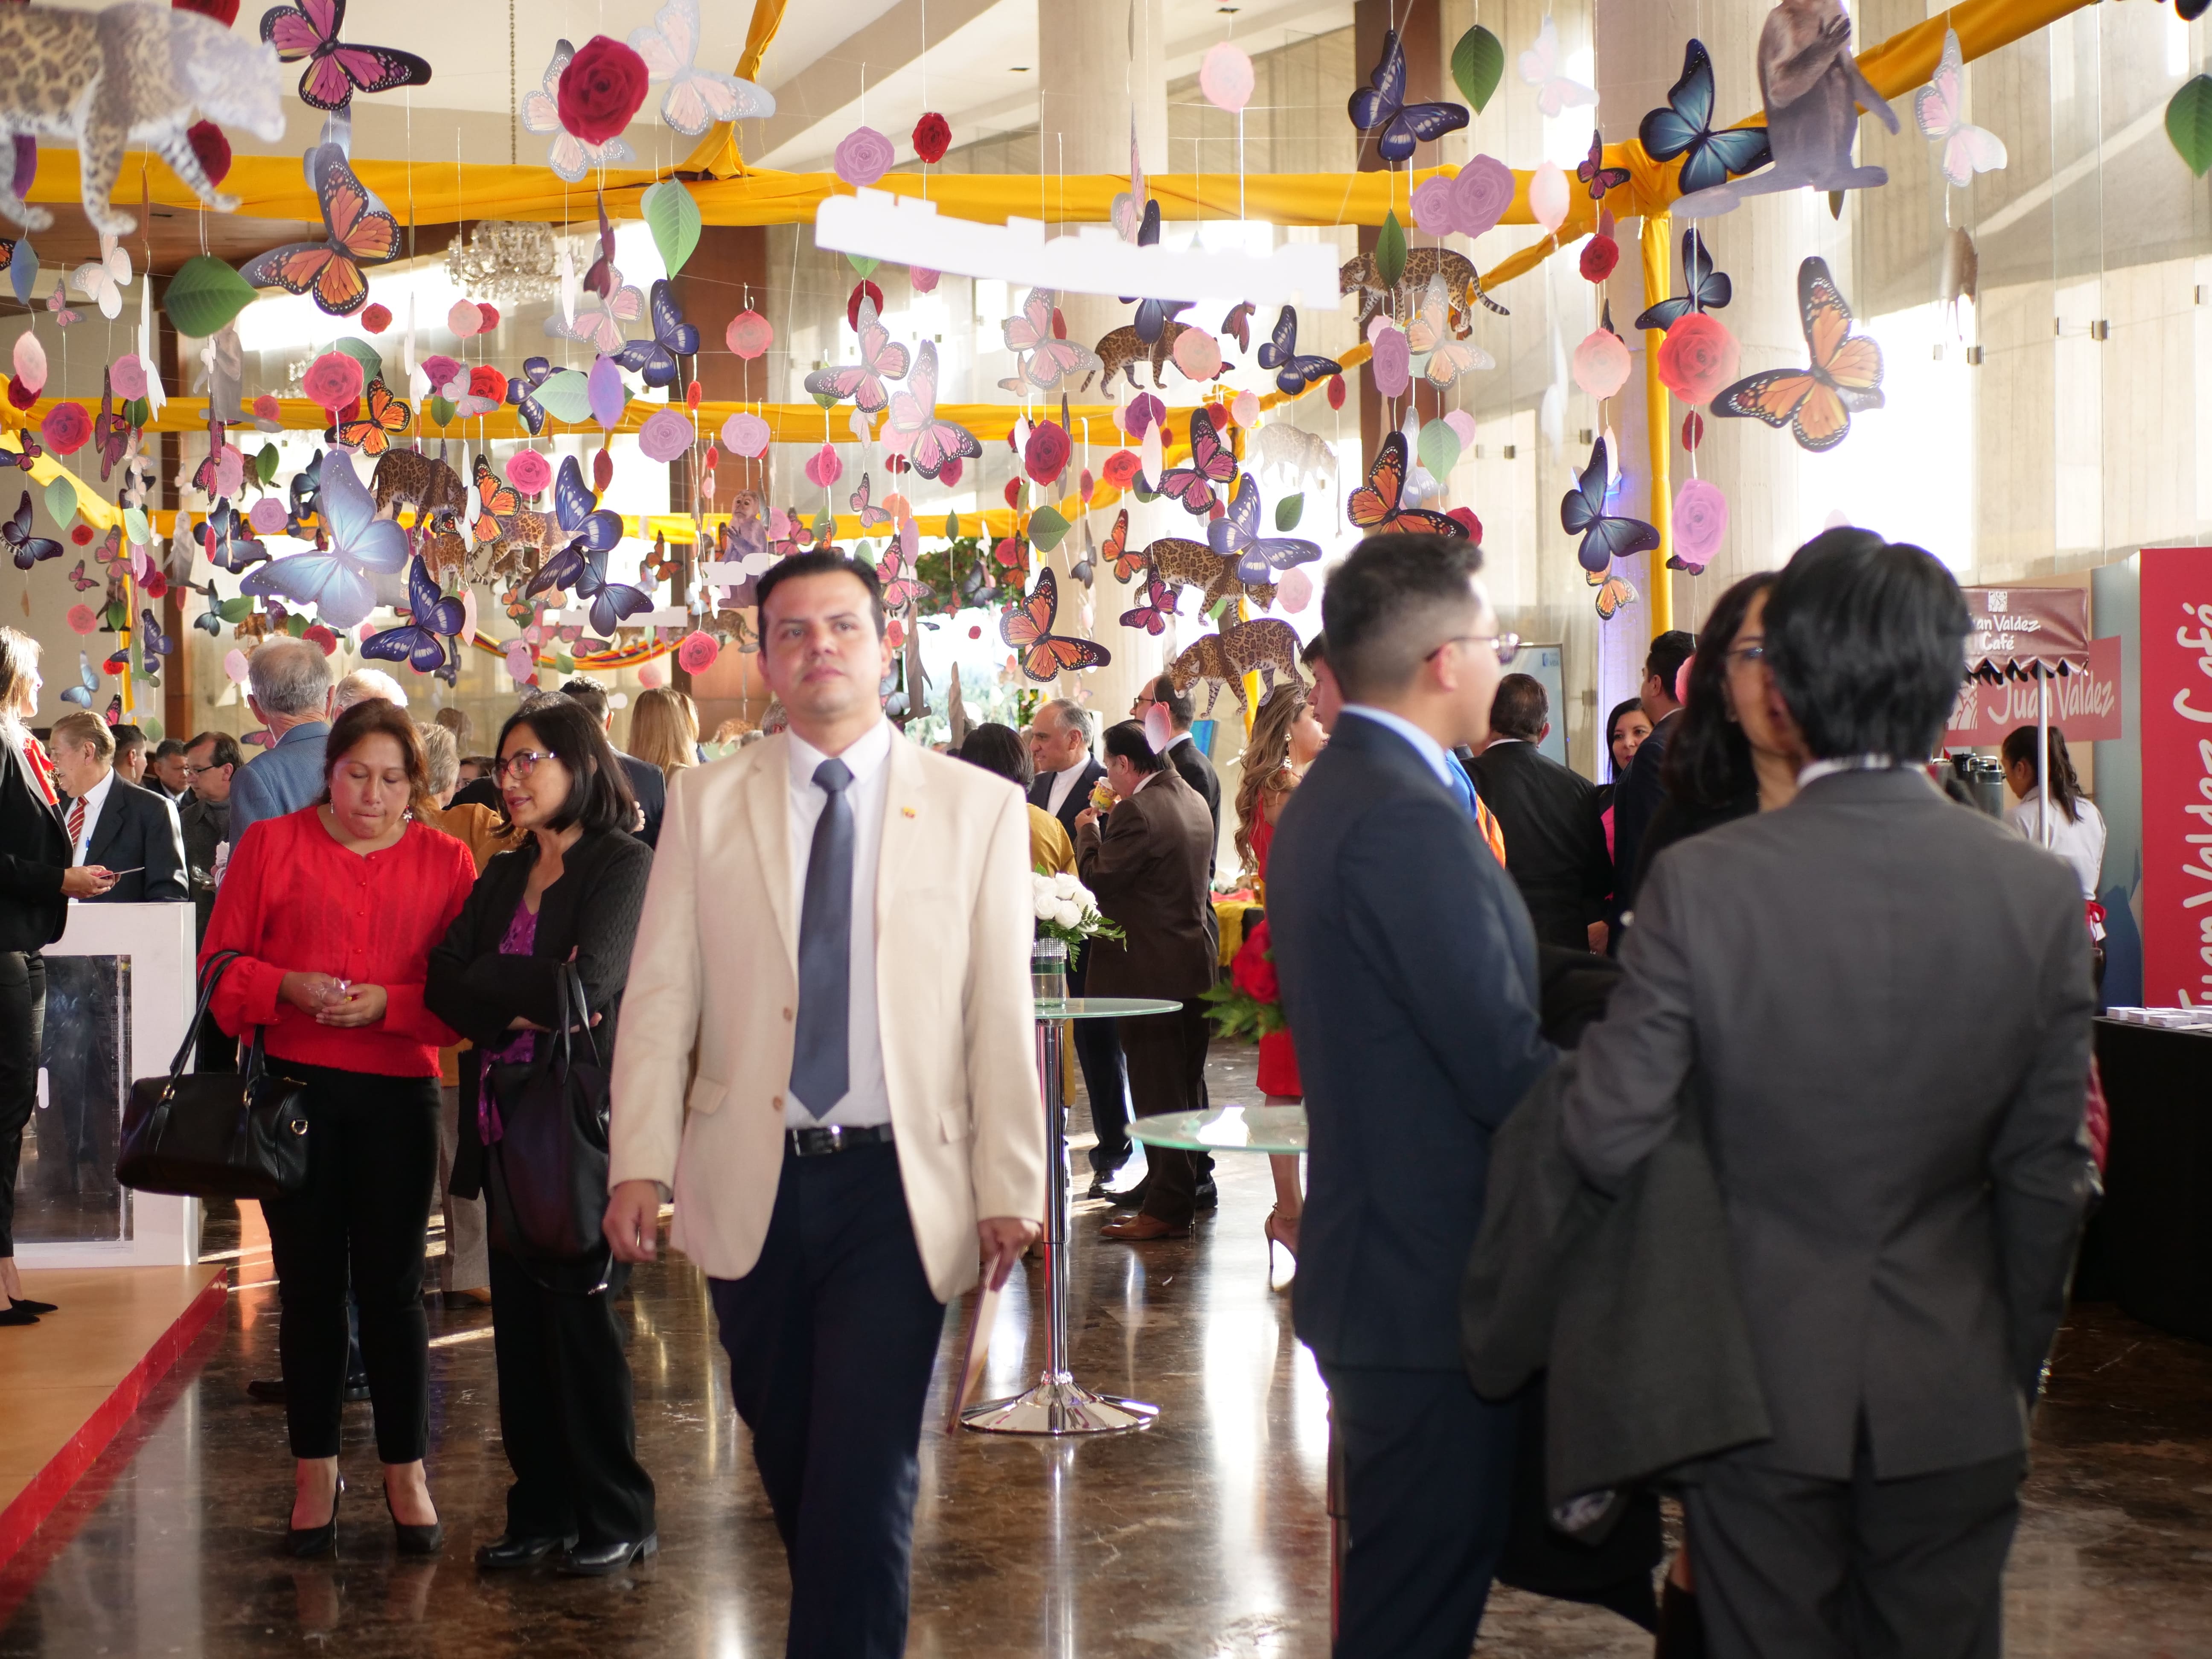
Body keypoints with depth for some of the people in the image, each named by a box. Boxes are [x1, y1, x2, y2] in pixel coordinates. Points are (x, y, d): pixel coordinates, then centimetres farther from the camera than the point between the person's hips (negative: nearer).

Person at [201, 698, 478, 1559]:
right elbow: (222, 965, 4)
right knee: (309, 1284, 6)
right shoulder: (270, 846, 4)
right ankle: (315, 1471, 17)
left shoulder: (445, 862, 4)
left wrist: (388, 1004, -15)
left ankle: (406, 1471, 12)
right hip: (295, 1089, 1)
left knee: (392, 1285, 1)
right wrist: (288, 988, -14)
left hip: (399, 1093, 0)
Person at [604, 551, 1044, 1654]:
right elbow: (658, 997, 2)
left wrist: (1008, 1190, -4)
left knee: (866, 1474, -7)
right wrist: (641, 1167, -6)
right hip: (754, 1185, 2)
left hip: (899, 1186, -2)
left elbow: (1002, 1015, -1)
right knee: (788, 1459, 13)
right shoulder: (708, 802, 6)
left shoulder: (978, 809, 2)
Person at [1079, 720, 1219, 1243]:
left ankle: (1167, 1207, -3)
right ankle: (1191, 1177, 32)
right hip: (1195, 959, 9)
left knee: (1155, 1086, -5)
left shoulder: (1137, 813, -20)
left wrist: (1089, 827, 1)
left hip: (1150, 970, -9)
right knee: (1186, 1078, 19)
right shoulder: (1194, 802, 9)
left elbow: (1098, 876, -18)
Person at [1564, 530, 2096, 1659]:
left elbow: (1609, 1139, -14)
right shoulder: (2041, 894, -9)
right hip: (1954, 1397, 2)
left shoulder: (1700, 883, -17)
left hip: (1761, 1387, -1)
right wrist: (2017, 1368, 12)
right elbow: (2046, 1175, -2)